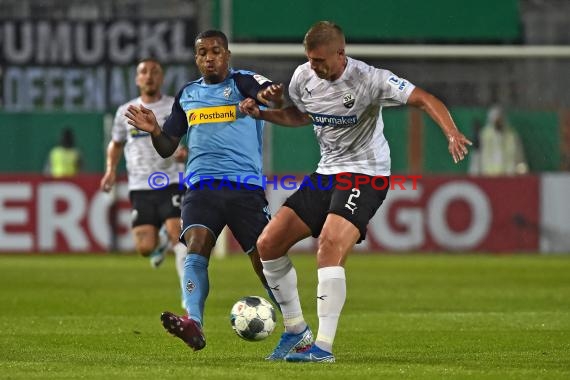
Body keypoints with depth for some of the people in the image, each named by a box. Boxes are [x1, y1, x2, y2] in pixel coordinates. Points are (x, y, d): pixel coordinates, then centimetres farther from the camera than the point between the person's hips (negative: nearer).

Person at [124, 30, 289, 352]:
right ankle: (194, 324, -38)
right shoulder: (187, 95, 17)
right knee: (196, 246, -22)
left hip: (246, 184, -3)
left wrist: (271, 96, -46)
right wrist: (154, 131, -1)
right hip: (202, 186, 3)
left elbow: (271, 95, -20)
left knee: (265, 260, -3)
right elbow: (168, 148, 22)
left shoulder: (243, 82, 3)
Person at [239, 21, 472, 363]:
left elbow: (425, 100, -23)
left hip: (365, 175, -7)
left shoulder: (369, 80, -19)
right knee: (268, 244, 0)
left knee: (330, 245, -29)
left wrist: (452, 135, -40)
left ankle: (324, 346, -25)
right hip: (327, 173, 7)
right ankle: (295, 330, 16)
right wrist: (261, 113, 4)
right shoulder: (304, 77, 0)